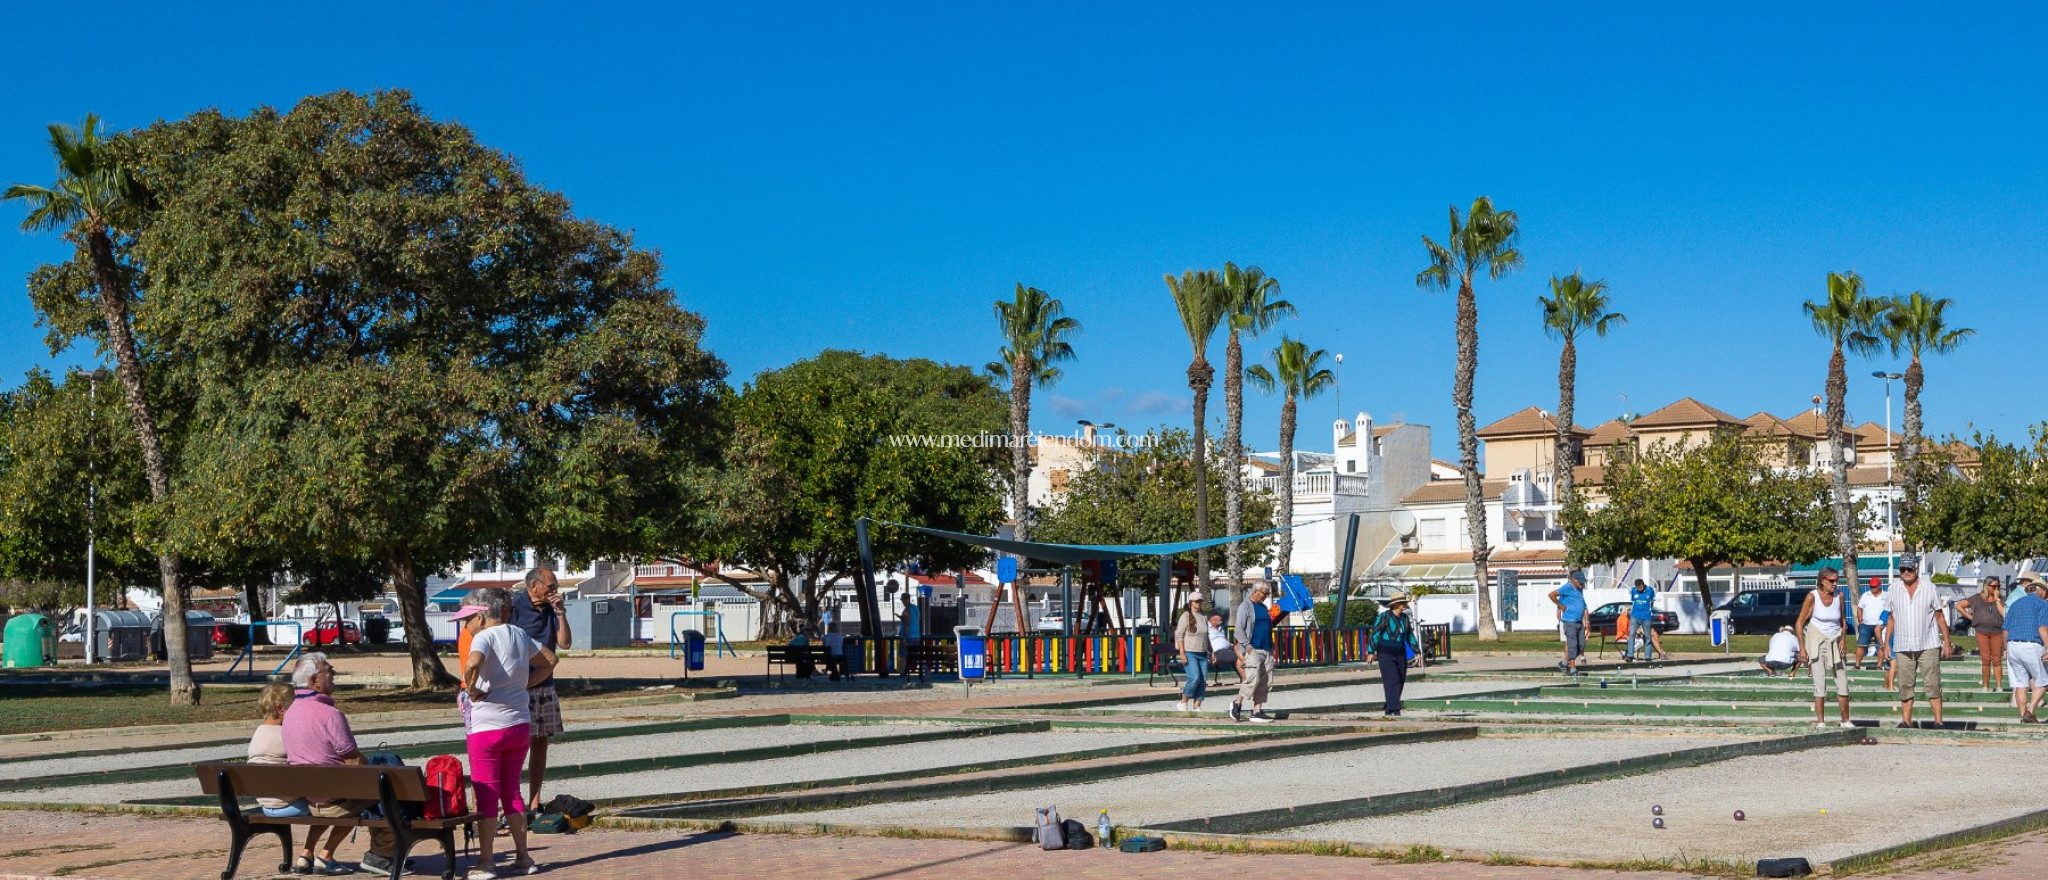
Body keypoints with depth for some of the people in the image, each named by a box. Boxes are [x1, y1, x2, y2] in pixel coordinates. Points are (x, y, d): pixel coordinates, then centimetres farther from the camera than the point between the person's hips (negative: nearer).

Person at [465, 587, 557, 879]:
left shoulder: (485, 637, -13)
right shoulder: (520, 636, 6)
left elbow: (472, 663, -34)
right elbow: (549, 660, 19)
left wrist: (471, 690, -17)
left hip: (487, 727, -6)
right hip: (520, 724, 6)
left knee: (487, 795, 0)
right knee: (511, 792, 15)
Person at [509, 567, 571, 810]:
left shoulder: (549, 609, 11)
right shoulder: (514, 606, -9)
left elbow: (565, 643, 6)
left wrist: (560, 612, -4)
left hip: (545, 686, 7)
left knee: (541, 743, 10)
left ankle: (534, 803, 17)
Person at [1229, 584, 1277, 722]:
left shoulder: (1263, 607, 21)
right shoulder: (1245, 606, -3)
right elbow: (1239, 629, -10)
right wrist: (1248, 646, -18)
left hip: (1266, 650, 8)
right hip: (1252, 650, -8)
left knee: (1265, 682, 2)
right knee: (1253, 679, -16)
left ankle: (1257, 711, 5)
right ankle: (1237, 703, 4)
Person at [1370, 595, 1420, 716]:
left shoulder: (1405, 618, 10)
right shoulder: (1384, 616, -9)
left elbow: (1410, 636, 18)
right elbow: (1375, 633, -9)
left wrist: (1417, 652, 13)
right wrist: (1372, 652, -15)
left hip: (1400, 654, 6)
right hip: (1385, 653, -6)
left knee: (1400, 682, 6)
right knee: (1391, 680, -14)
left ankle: (1388, 710, 18)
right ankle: (1395, 710, -16)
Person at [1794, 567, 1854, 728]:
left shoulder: (1839, 596, -2)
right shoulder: (1812, 597, -11)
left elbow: (1843, 622, 9)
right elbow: (1799, 623, -6)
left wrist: (1843, 641, -2)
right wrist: (1802, 648, -11)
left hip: (1835, 641, 3)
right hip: (1816, 641, -3)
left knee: (1843, 682, 4)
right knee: (1819, 682, -7)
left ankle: (1845, 721, 15)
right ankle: (1820, 721, -2)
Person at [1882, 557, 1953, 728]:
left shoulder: (1929, 588, 5)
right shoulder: (1894, 590, 9)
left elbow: (1940, 617, 8)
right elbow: (1891, 619, 14)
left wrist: (1947, 642, 3)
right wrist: (1886, 643, 9)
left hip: (1928, 646, -2)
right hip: (1903, 647, 2)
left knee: (1933, 685, -5)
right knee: (1905, 686, 2)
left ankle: (1938, 720, -3)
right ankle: (1906, 721, 7)